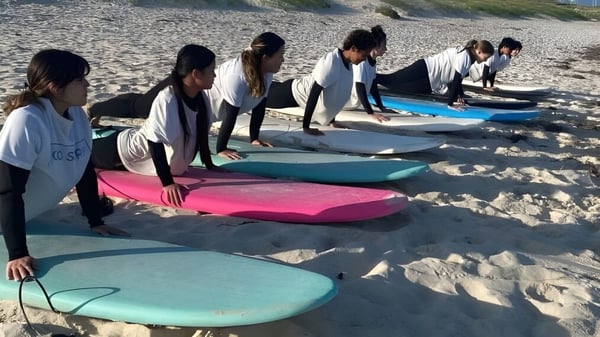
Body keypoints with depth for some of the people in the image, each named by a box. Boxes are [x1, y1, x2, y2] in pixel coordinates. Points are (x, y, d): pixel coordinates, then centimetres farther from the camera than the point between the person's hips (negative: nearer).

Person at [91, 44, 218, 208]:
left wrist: (209, 165, 7)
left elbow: (202, 133, 1)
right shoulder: (166, 100, -36)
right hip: (126, 150, -7)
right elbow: (155, 142, -36)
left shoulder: (201, 98, -14)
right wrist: (167, 183, -35)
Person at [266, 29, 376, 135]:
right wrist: (306, 127, -29)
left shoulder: (348, 62, -9)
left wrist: (332, 120, 8)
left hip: (299, 92, 8)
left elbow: (336, 94, 4)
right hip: (293, 92, -8)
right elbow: (313, 95, -33)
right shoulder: (331, 63, -36)